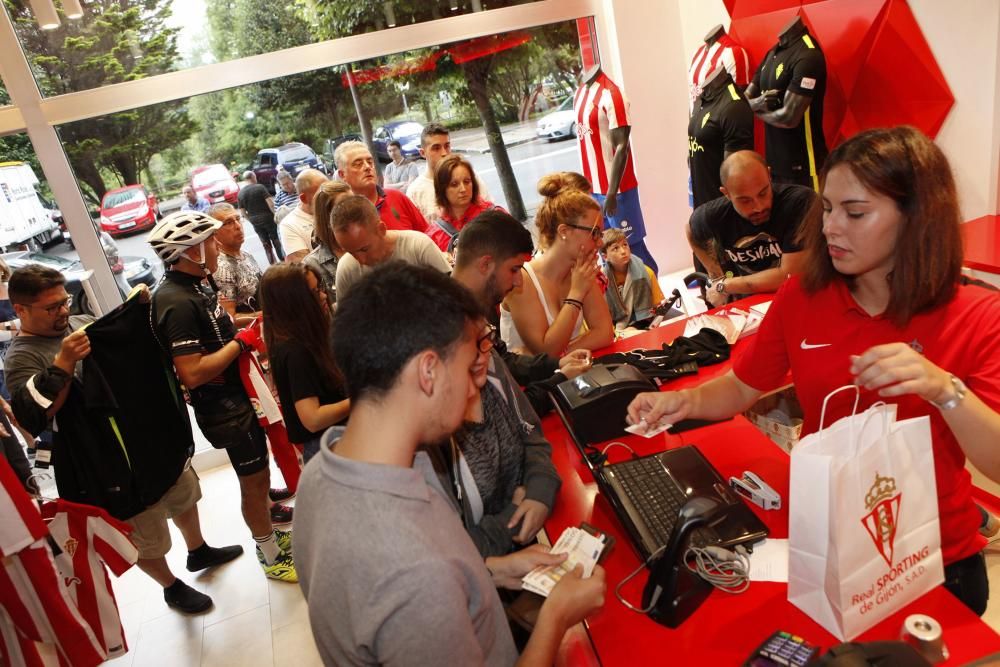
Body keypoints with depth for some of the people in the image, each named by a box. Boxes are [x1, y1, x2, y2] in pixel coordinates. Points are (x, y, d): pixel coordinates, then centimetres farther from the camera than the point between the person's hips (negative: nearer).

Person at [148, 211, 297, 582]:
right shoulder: (177, 302, -26)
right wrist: (241, 342, -23)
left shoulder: (193, 285, 5)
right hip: (223, 408, -10)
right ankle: (271, 556, 25)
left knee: (258, 475, 24)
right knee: (254, 481, 6)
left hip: (238, 395, 10)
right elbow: (193, 373, -30)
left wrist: (239, 326, 6)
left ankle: (271, 533, 43)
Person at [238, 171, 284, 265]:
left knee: (266, 244, 11)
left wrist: (251, 220, 15)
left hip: (255, 221, 4)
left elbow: (242, 212, 5)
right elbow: (270, 202, -16)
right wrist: (275, 214, -5)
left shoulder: (241, 193, 5)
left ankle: (273, 264, 14)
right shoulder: (260, 187, -8)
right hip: (267, 218, -4)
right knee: (276, 241, 7)